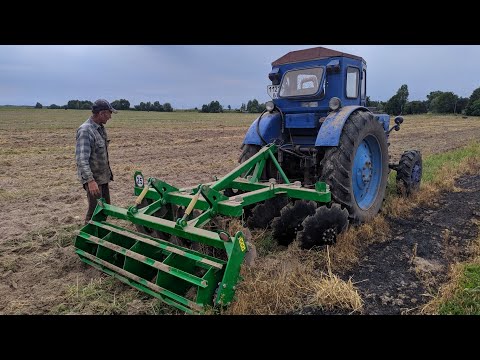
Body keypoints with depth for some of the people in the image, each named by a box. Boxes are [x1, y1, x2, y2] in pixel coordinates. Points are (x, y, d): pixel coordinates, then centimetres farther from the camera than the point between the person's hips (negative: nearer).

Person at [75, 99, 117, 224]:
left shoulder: (100, 128, 7)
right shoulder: (85, 130, -21)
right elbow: (81, 159, -28)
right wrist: (90, 180, -34)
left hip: (103, 176, 9)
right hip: (93, 178, -9)